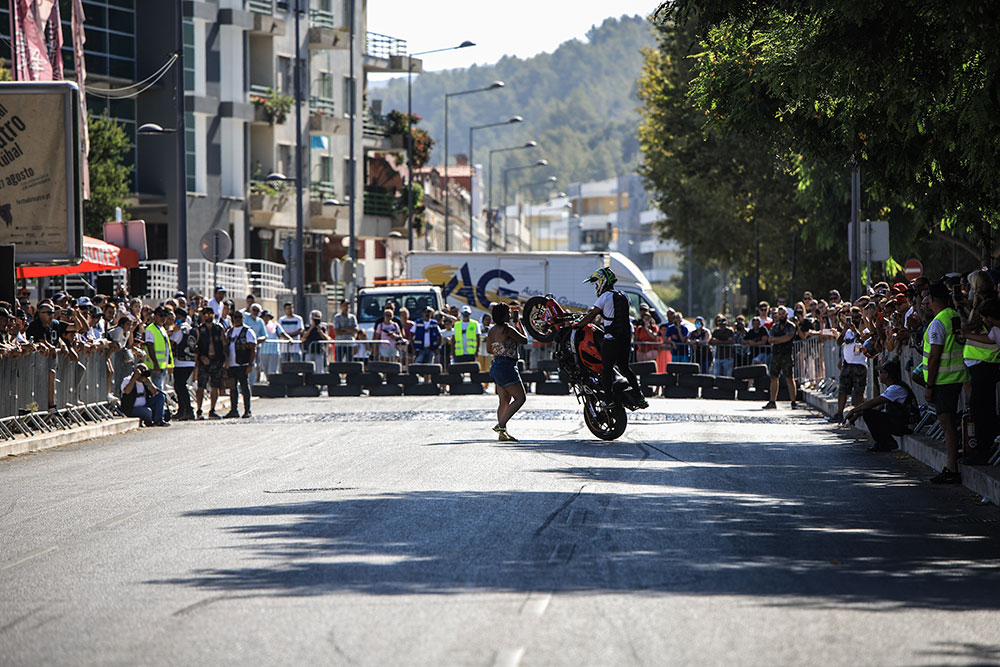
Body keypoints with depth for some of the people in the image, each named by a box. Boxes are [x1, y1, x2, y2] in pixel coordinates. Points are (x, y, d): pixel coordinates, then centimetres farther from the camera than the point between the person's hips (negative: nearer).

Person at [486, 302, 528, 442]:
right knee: (520, 398, -5)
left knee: (504, 401, 11)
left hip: (496, 366, 9)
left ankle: (502, 433, 7)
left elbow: (489, 349, 21)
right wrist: (520, 327, 8)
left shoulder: (492, 330, 9)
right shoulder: (507, 329, -16)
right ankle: (501, 425, -16)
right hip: (507, 366, -9)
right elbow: (524, 340, -7)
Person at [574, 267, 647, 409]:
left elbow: (592, 315, -9)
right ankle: (640, 396, 10)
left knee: (606, 369, -1)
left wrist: (578, 324, 3)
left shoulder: (605, 297, -8)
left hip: (611, 339, -7)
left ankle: (610, 400, -8)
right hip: (626, 337, 7)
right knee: (624, 367, 17)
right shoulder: (623, 296, 14)